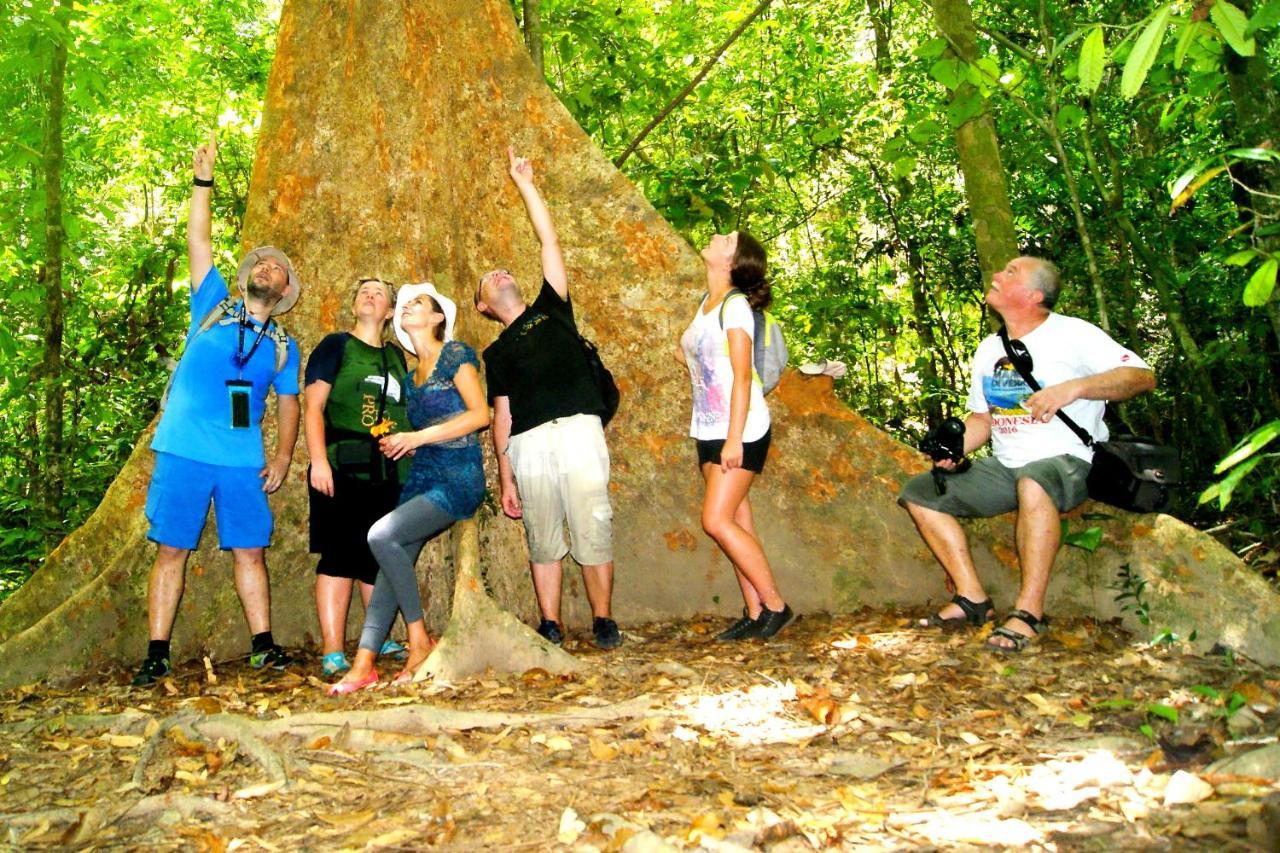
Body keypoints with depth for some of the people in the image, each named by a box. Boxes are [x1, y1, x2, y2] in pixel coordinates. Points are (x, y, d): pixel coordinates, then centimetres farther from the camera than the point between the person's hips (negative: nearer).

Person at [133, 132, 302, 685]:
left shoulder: (283, 346, 13)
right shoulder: (213, 307, 10)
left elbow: (289, 403, 15)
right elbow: (198, 243, 5)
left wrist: (283, 457, 3)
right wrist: (204, 180, 2)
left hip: (244, 462, 1)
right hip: (184, 452, -1)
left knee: (249, 552, 3)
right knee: (172, 551, 1)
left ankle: (263, 646, 10)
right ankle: (157, 655, 7)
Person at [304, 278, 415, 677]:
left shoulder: (396, 356, 19)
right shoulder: (336, 345, 5)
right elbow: (313, 407, -4)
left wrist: (411, 464, 17)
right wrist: (318, 460, -15)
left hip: (389, 472, 5)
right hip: (343, 467, -5)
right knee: (340, 555, -8)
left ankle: (379, 639, 23)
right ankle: (333, 652, -7)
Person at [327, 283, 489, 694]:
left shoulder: (455, 354, -2)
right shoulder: (411, 379, 21)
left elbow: (480, 414, -12)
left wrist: (417, 437, -13)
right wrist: (397, 442, 1)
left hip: (458, 479, -7)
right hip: (421, 477, 7)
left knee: (382, 534, -23)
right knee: (392, 564, -6)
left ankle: (420, 641, -11)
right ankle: (363, 664, -7)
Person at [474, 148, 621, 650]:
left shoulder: (551, 309, 19)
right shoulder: (497, 353, 20)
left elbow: (549, 241, 15)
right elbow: (501, 415, 16)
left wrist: (525, 184, 17)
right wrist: (504, 478, 11)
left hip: (578, 431, -1)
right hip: (529, 444, 2)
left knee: (593, 529, -4)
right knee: (542, 537, 3)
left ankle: (603, 621, 4)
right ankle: (550, 624, 11)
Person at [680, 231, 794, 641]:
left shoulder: (735, 304, -12)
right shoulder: (706, 302, 13)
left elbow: (742, 376, -17)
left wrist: (734, 437, -21)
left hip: (740, 430, -8)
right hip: (709, 431, 8)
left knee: (717, 521, -12)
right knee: (737, 522, 7)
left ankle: (775, 606, -2)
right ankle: (755, 614, 12)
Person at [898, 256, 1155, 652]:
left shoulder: (1072, 334, -7)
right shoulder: (989, 349, 13)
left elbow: (1144, 377, -15)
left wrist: (1073, 387, -29)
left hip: (1067, 463, -7)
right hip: (1004, 468, 8)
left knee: (1033, 482, -42)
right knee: (918, 493, -4)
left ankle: (1029, 611, -31)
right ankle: (973, 599, -7)